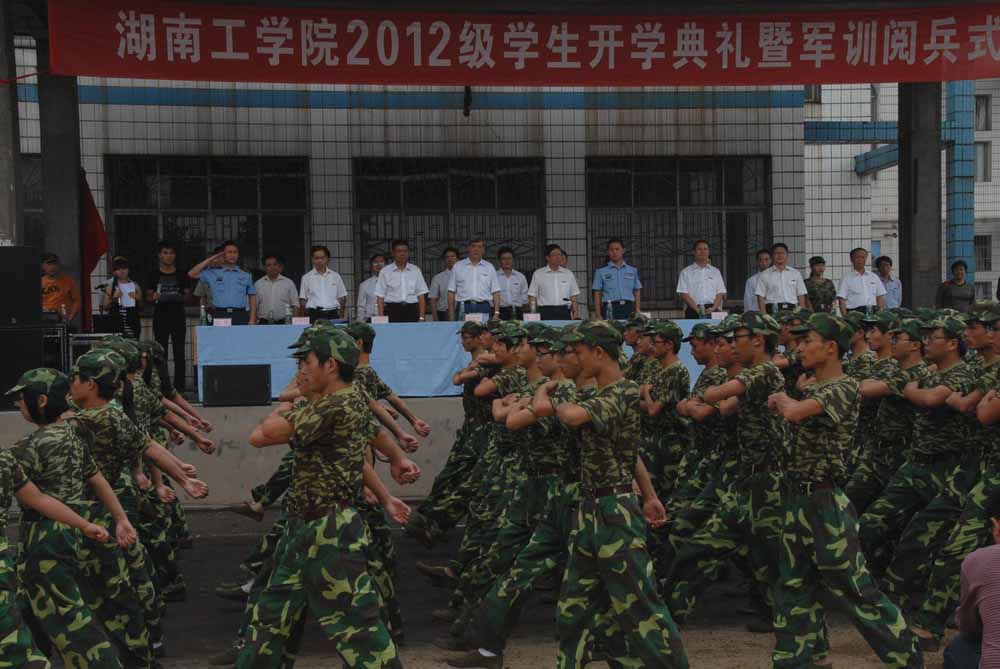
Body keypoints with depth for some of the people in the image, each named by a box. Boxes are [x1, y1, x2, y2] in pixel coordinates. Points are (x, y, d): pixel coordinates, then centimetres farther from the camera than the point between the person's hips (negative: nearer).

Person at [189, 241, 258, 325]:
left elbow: (252, 297, 13)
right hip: (220, 315, 0)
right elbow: (192, 273, 7)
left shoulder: (246, 276, 15)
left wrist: (252, 319, 2)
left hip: (240, 315, 0)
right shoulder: (213, 274, 13)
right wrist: (211, 259, 8)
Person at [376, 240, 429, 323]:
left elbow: (421, 295, 9)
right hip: (393, 310, -1)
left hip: (412, 310, 1)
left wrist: (421, 317, 0)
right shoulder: (385, 271, 7)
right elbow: (380, 297, 4)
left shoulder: (415, 270, 11)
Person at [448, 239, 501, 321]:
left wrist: (496, 313, -2)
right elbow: (451, 292, 8)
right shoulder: (457, 266, 10)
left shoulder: (489, 267, 13)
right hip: (463, 308, -1)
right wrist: (451, 315, 1)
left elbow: (496, 292, 9)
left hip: (483, 309, 1)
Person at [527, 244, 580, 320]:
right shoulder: (538, 274, 7)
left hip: (564, 312, 2)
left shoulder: (568, 274, 14)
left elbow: (573, 296, 15)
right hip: (546, 312, -2)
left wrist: (574, 312, 5)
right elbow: (532, 296, 5)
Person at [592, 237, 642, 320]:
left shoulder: (632, 271, 15)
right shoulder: (601, 272, 10)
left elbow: (637, 292, 15)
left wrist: (637, 312, 6)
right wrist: (598, 315, -2)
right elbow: (597, 294, 7)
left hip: (629, 307, 2)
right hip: (610, 309, -2)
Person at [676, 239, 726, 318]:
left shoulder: (715, 271, 18)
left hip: (712, 311, 2)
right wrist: (697, 309, -12)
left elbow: (720, 293, 11)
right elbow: (683, 294, 1)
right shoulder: (686, 272, 10)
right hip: (693, 311, -2)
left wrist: (713, 308, -8)